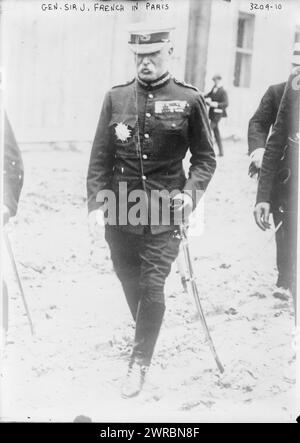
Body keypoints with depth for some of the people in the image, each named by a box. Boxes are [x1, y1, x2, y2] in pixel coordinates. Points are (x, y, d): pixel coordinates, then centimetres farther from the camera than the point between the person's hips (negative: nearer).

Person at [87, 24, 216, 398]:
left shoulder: (189, 100, -2)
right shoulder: (116, 98, 3)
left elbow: (205, 158, 3)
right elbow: (100, 157, 4)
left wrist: (190, 192, -12)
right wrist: (96, 203, -5)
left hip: (165, 212, -3)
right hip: (120, 212, 3)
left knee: (152, 286, -6)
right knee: (129, 282, 15)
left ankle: (140, 362, 10)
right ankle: (146, 335, 41)